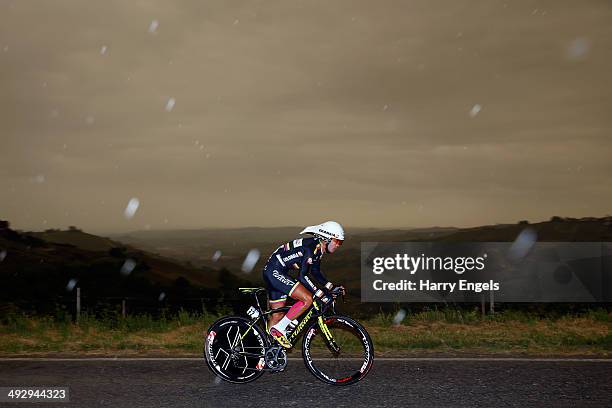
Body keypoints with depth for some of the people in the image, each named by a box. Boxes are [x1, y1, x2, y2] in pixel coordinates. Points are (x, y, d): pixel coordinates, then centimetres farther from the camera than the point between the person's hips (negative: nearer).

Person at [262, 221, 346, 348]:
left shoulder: (319, 248, 9)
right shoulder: (311, 247, -20)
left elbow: (316, 272, 21)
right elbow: (302, 276, -23)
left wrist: (332, 287, 12)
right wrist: (320, 294, -22)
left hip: (274, 273, 10)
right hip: (275, 272, -10)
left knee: (277, 315, 12)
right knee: (307, 299, -18)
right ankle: (279, 329, -11)